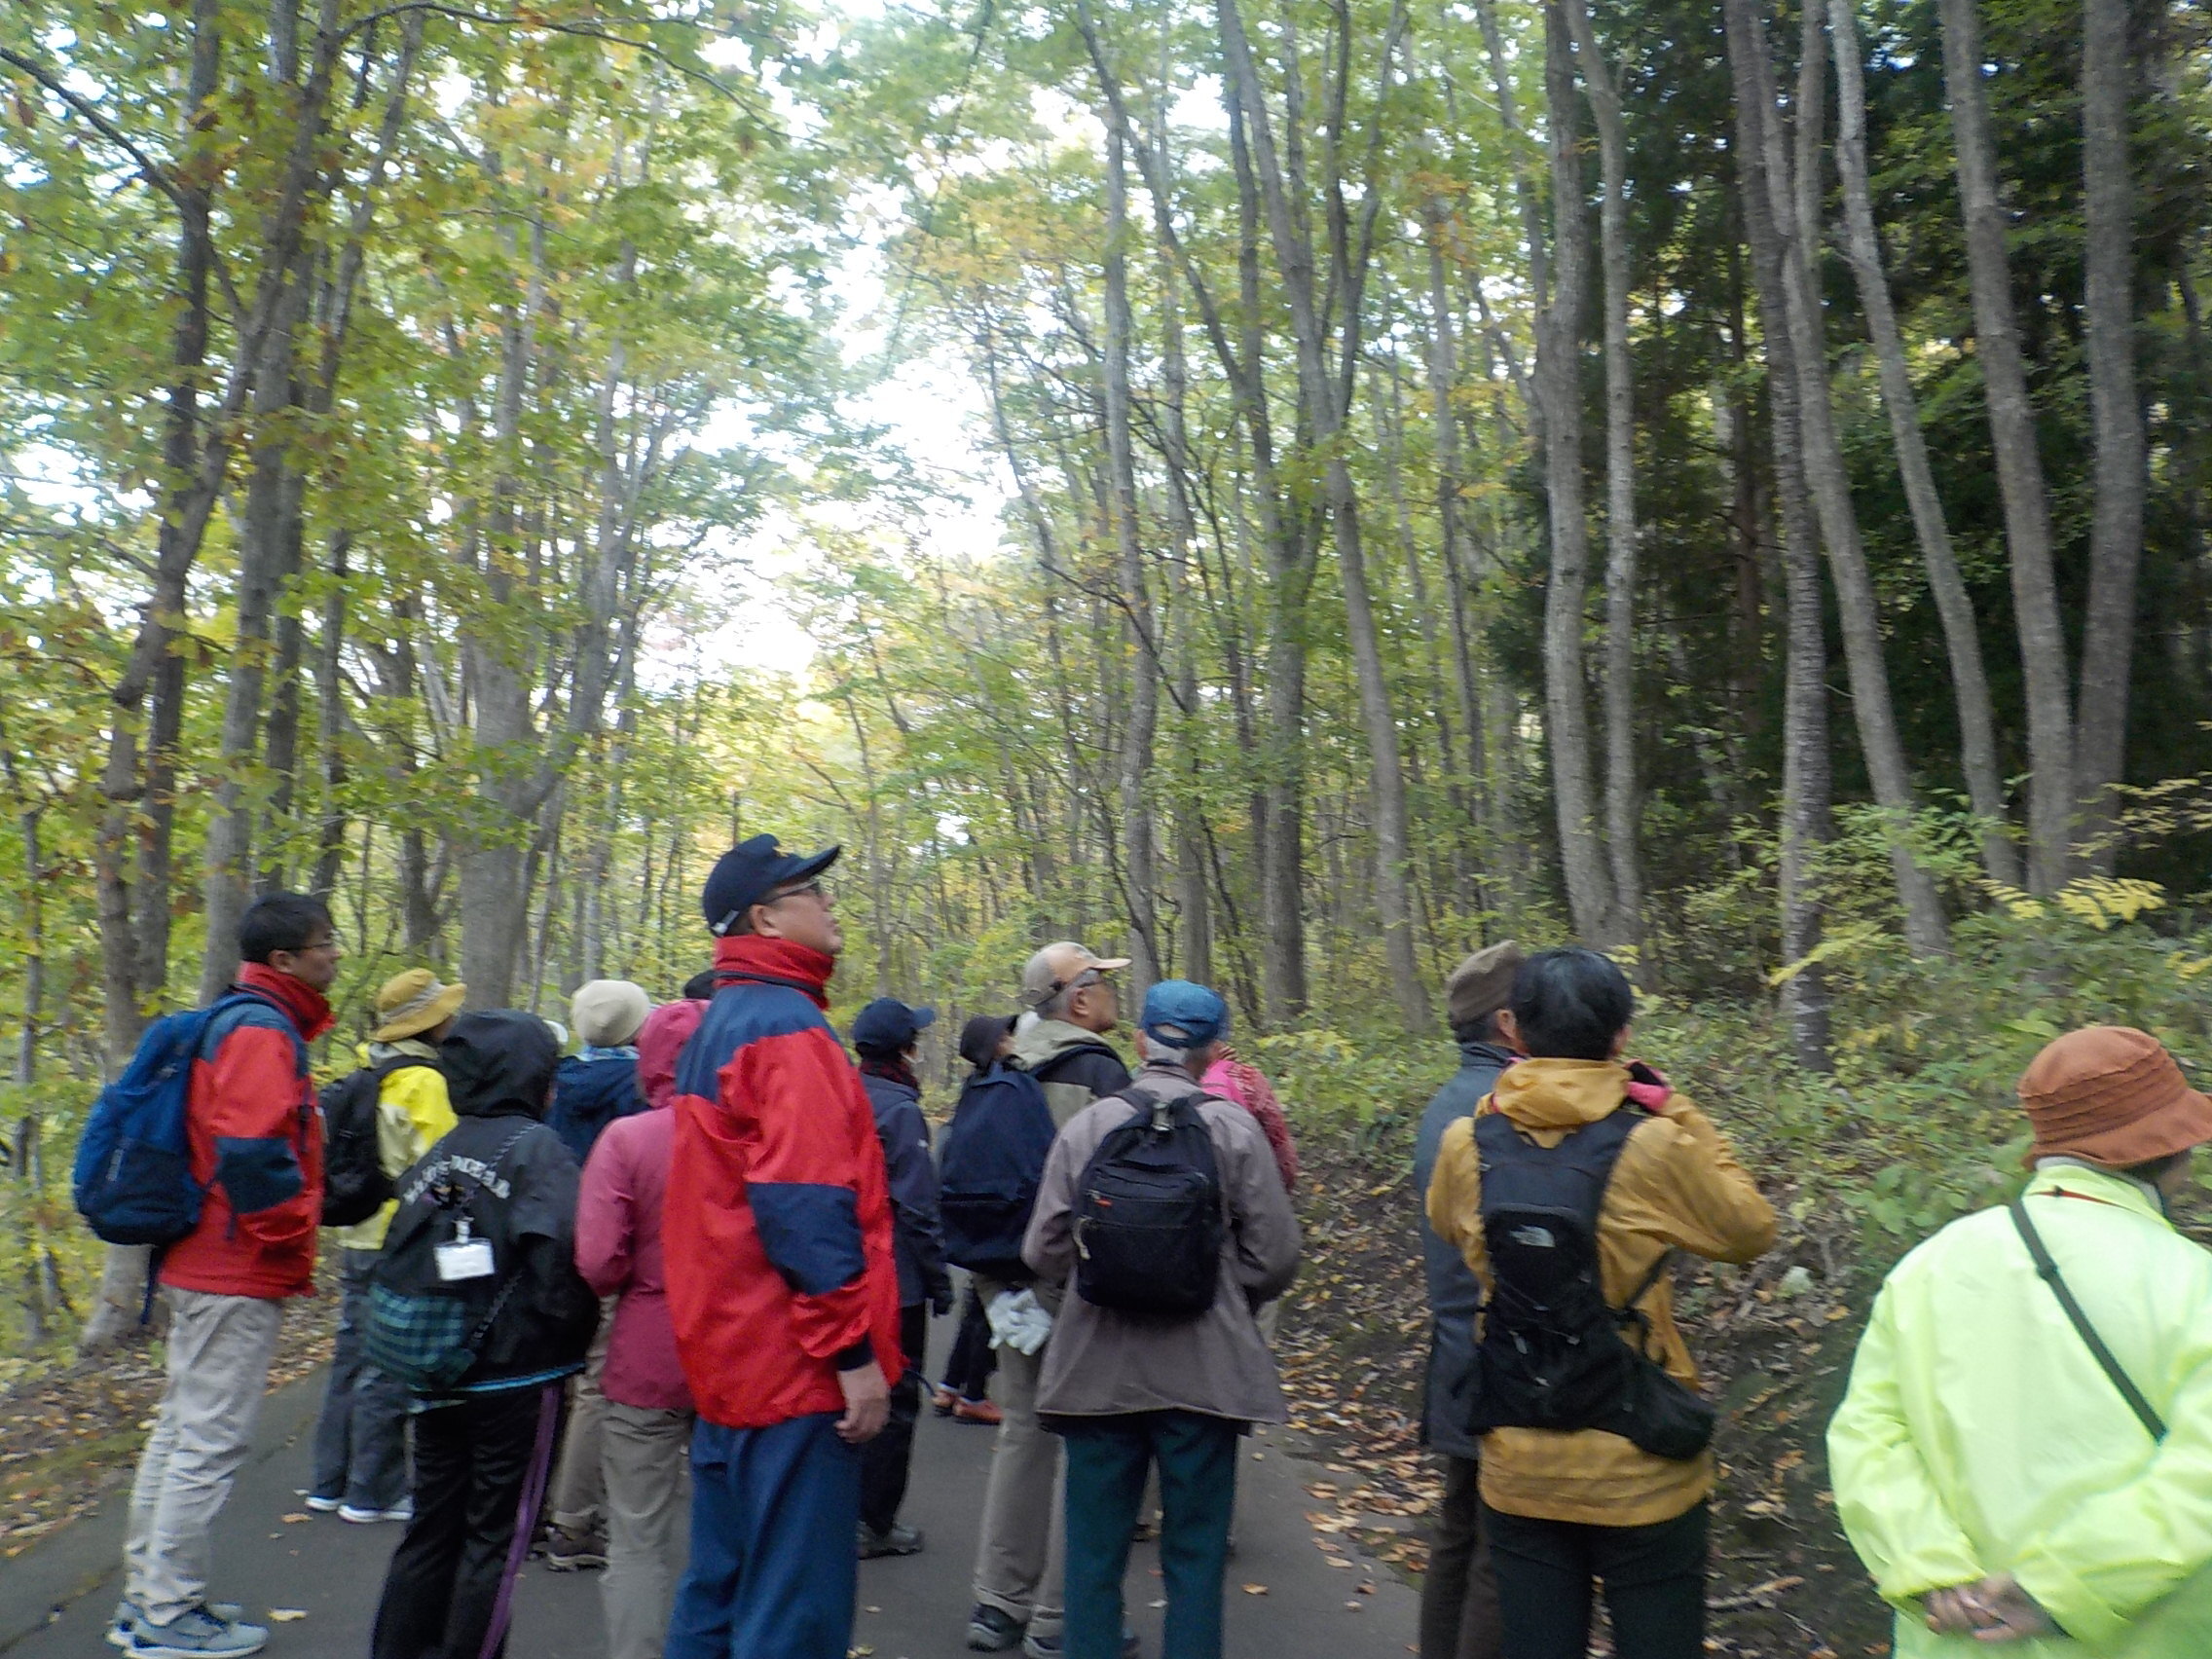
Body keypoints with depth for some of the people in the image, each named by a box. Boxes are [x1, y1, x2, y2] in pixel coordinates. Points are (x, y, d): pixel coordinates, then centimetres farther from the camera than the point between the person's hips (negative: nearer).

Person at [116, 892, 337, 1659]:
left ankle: (147, 1597, 29)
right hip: (239, 1275, -11)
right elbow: (252, 1153, -28)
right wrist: (289, 1238, -15)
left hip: (200, 1265, 11)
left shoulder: (236, 1025, 14)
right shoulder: (262, 1031, -18)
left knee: (181, 1431, 18)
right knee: (210, 1442, -1)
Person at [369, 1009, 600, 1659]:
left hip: (434, 1379, 7)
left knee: (432, 1527, 19)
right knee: (497, 1535, 6)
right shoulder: (537, 1147, -14)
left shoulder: (438, 1154, 8)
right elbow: (559, 1251, -26)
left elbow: (396, 1259, 12)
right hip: (516, 1379, -7)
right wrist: (571, 1331, -11)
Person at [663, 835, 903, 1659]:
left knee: (720, 1585, 17)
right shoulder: (786, 1027, -15)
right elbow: (807, 1204, -22)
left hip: (731, 1357, 10)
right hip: (796, 1364, -10)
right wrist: (854, 1349, -19)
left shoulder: (719, 1025, 16)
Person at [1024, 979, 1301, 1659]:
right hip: (1205, 1371, -1)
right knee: (1195, 1551, 12)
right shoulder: (1234, 1127, -7)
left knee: (1095, 1548, 13)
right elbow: (1275, 1258, -6)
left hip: (1098, 1368, 1)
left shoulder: (1086, 1126, -5)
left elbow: (1044, 1254, -4)